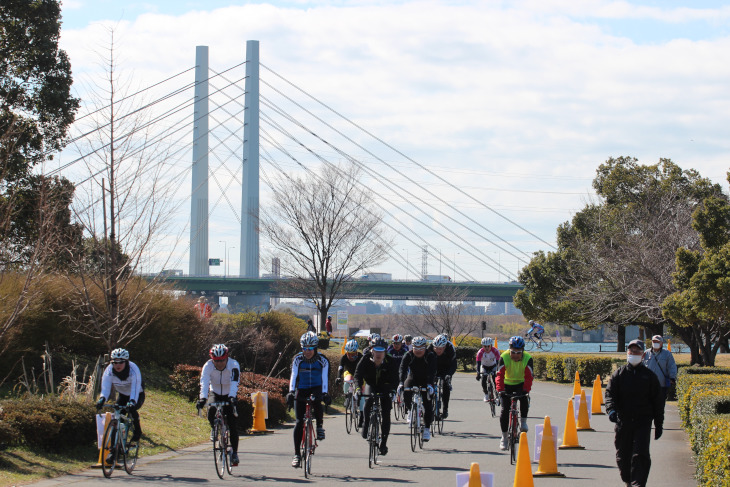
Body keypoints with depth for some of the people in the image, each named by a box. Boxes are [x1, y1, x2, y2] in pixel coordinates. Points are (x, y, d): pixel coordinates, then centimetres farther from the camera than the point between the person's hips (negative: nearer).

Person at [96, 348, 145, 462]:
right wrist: (102, 399, -51)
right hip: (122, 395, 4)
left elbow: (135, 388, -42)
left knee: (132, 410, -34)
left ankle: (137, 431, -4)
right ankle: (113, 450, -7)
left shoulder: (133, 369, -32)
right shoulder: (109, 370, -22)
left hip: (137, 396, -4)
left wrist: (132, 402, -59)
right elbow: (105, 387, -31)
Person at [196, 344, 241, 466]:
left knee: (233, 425, -9)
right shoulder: (208, 366, -22)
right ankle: (214, 428, 4)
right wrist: (202, 398, -50)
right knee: (211, 412, -29)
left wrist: (232, 397, -55)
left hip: (229, 395, -1)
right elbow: (204, 383, -34)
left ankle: (234, 452, 1)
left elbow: (234, 383, -38)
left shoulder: (234, 365, -26)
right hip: (215, 393, 1)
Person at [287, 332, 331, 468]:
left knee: (317, 398, -38)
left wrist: (325, 393, -29)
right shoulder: (298, 359, -9)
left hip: (316, 388, -1)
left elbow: (324, 378, -15)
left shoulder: (322, 360, -10)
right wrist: (291, 392, -29)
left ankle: (319, 425, -15)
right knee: (299, 422, -7)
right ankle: (297, 454, -1)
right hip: (301, 390, 1)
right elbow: (294, 376, -15)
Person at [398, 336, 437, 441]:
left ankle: (427, 429, -3)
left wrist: (430, 384, -46)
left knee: (428, 405, -11)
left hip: (426, 381, -1)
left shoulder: (430, 356, -20)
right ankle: (410, 410, 0)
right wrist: (401, 383, -43)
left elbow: (432, 372, -30)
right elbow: (402, 369, -27)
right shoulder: (408, 356, -16)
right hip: (412, 378, 1)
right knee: (406, 393, -29)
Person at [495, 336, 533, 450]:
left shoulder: (527, 358, -22)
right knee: (505, 410, -8)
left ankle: (524, 422, -13)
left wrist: (525, 390, -41)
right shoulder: (504, 357, -23)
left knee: (524, 399, -33)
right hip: (507, 384, 0)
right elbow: (500, 375, -28)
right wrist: (500, 390, -42)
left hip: (520, 384, 0)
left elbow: (528, 376, -26)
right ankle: (504, 437, 3)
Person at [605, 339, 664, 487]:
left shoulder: (649, 376, 6)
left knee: (640, 455, -13)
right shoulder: (619, 374, 6)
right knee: (623, 455, 9)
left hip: (643, 421, -1)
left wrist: (659, 425, 10)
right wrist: (611, 409, -24)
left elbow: (657, 402, 11)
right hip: (623, 421, 1)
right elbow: (610, 393, -3)